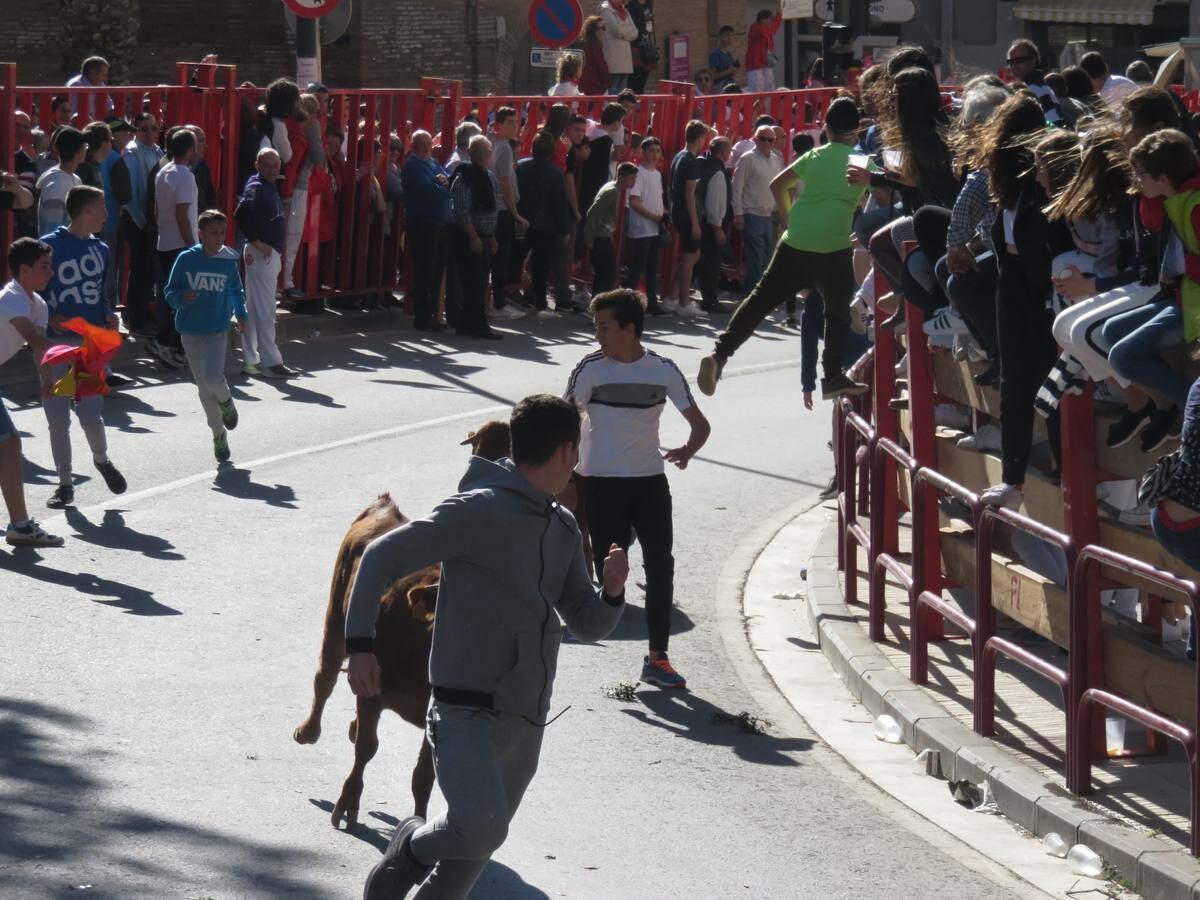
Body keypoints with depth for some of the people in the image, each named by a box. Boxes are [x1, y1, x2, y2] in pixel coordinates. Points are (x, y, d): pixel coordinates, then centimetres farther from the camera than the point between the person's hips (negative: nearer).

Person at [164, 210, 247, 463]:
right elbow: (170, 291, 0)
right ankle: (219, 435, 22)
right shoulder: (186, 259, -6)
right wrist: (182, 298, -20)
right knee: (204, 387, 6)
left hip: (218, 330, -1)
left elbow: (236, 290, 16)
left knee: (214, 378, -20)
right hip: (191, 331, 1)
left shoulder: (228, 261, -1)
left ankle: (227, 402, 15)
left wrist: (240, 314, 7)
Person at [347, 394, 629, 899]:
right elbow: (383, 555, -9)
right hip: (467, 711, -8)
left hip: (525, 724, 8)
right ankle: (414, 847, 3)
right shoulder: (480, 511, -10)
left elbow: (589, 625, 17)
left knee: (476, 849, 14)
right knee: (480, 828, -27)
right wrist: (360, 644, -17)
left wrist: (612, 589, -5)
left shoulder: (563, 531, 14)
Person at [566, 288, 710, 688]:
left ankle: (658, 658, 6)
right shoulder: (591, 369, -4)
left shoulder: (663, 370, -1)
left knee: (660, 565, -2)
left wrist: (688, 450, -19)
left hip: (649, 479, 2)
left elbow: (699, 423, 3)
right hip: (601, 482, -2)